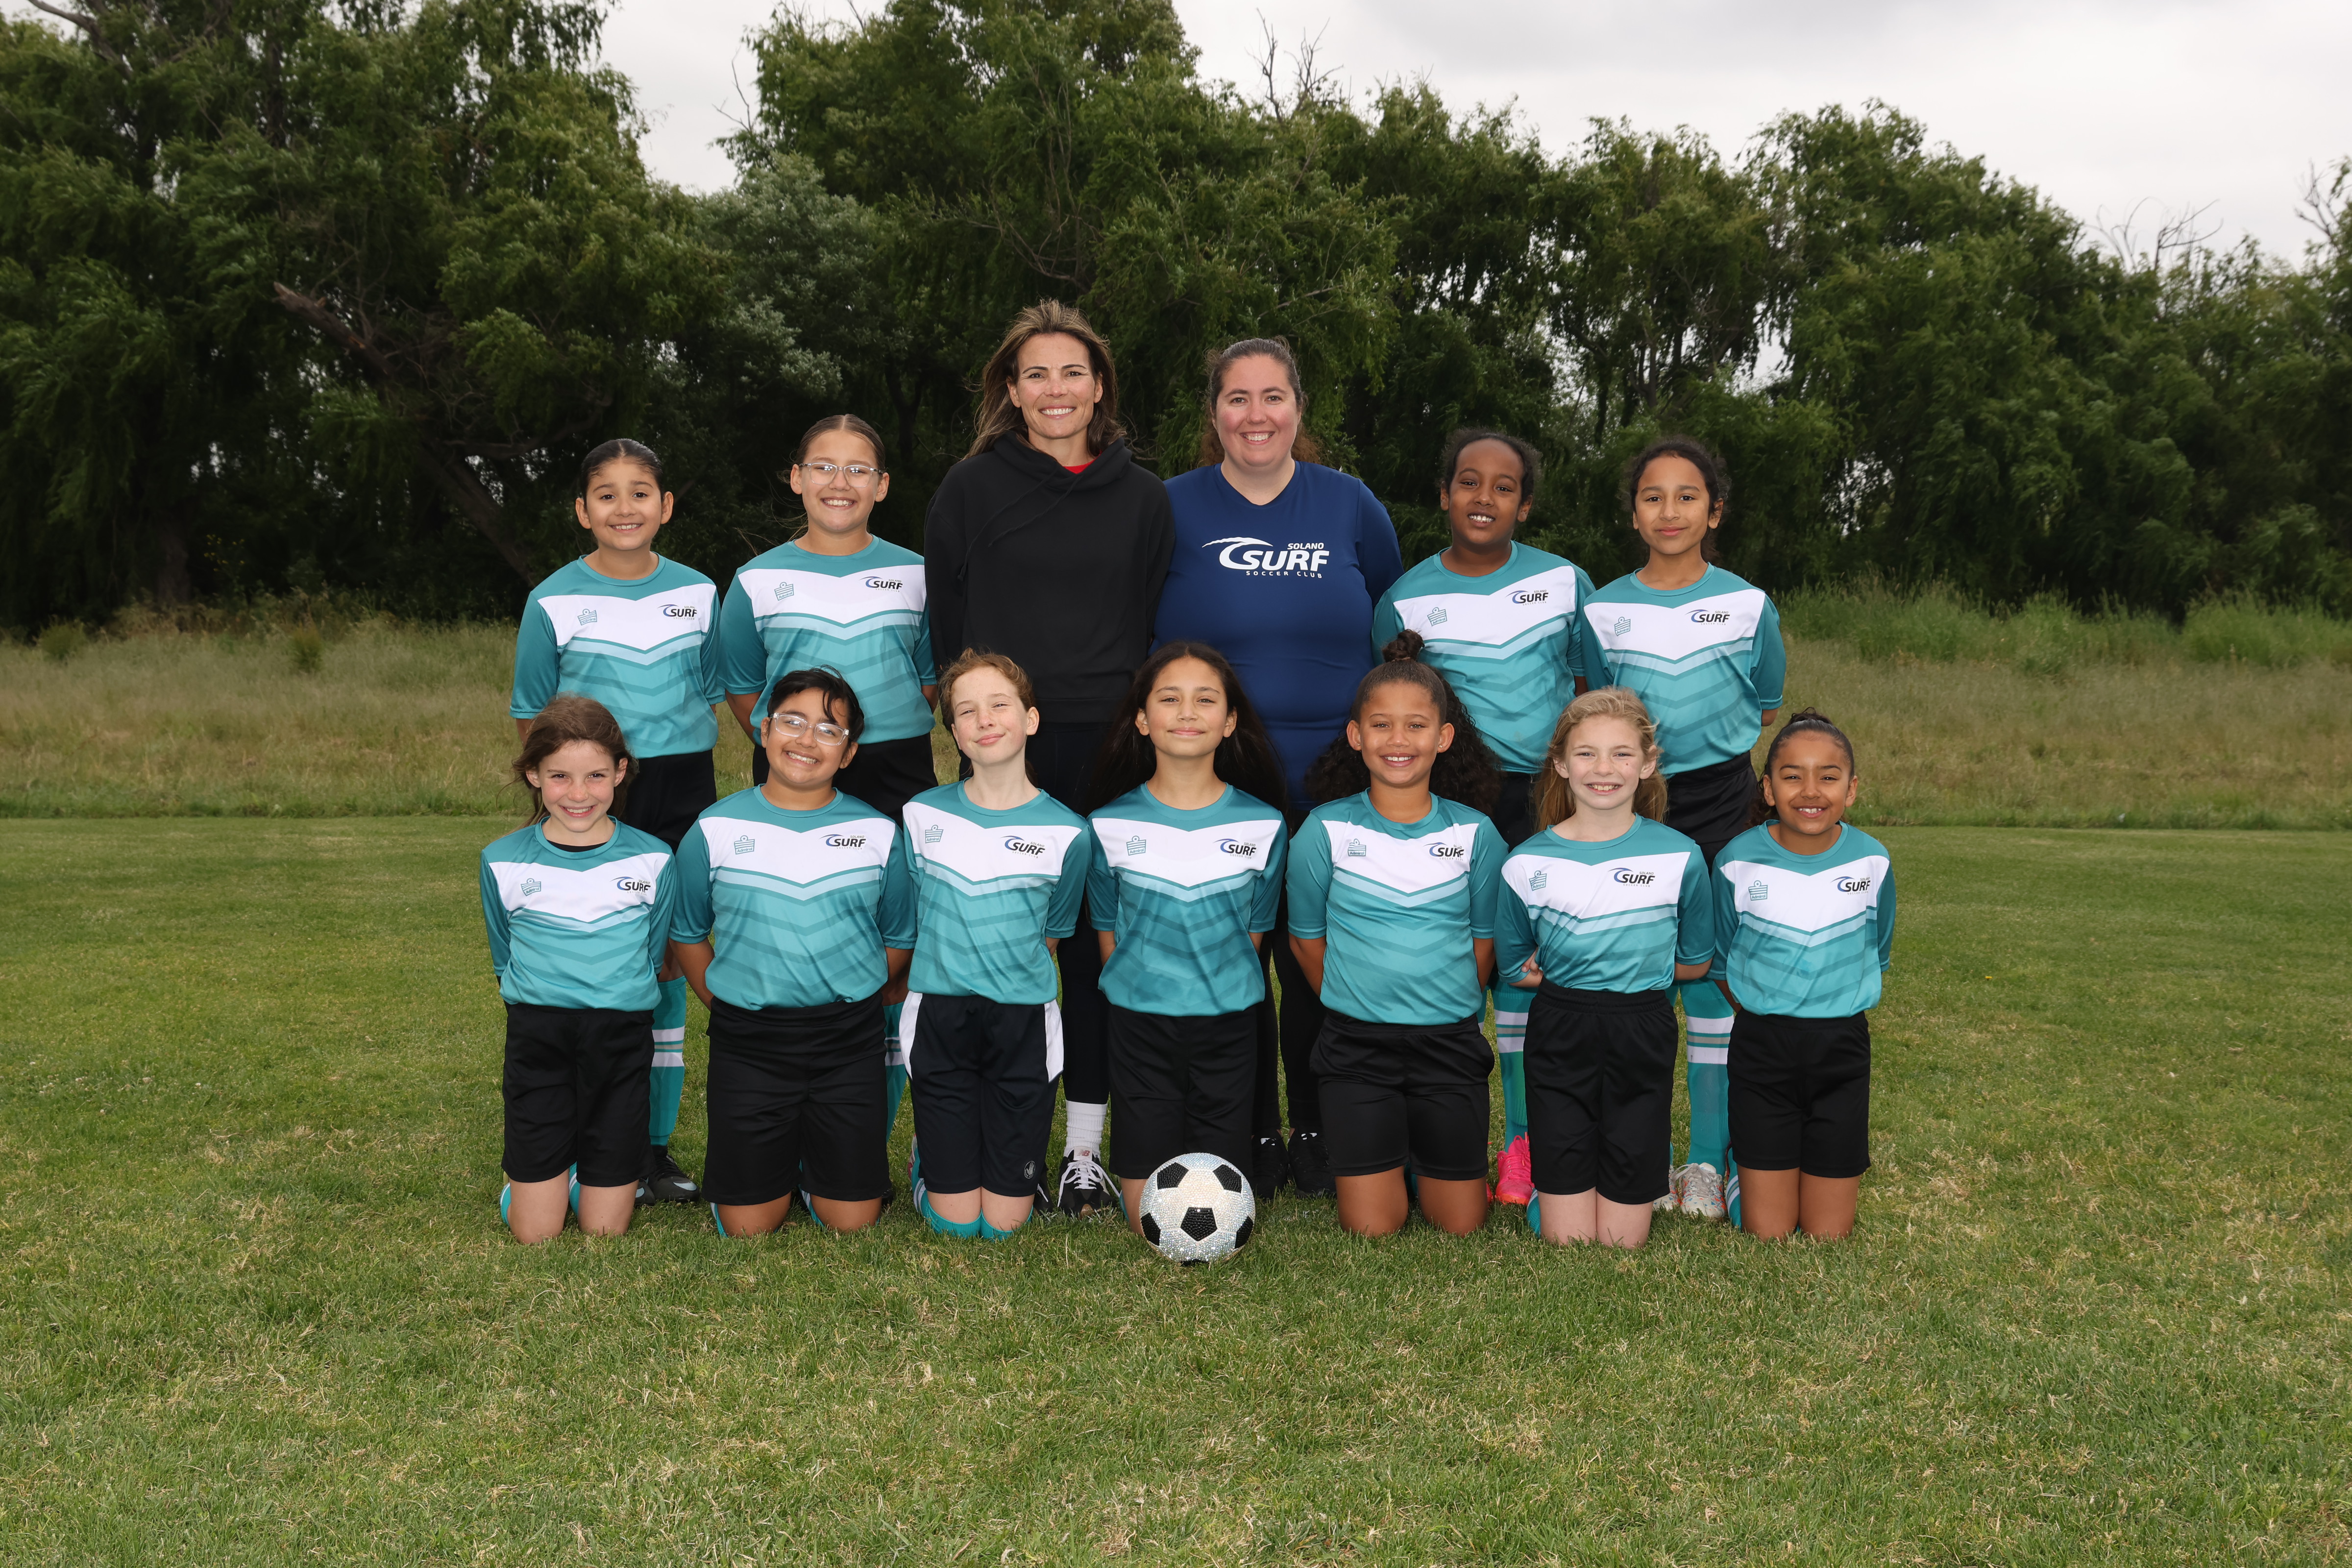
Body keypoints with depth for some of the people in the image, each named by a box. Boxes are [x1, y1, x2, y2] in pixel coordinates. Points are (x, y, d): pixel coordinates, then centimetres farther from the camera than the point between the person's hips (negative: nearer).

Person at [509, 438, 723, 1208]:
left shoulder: (698, 592, 7)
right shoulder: (555, 601, -1)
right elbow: (531, 717, 4)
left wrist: (688, 765, 7)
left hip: (683, 794, 3)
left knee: (668, 966, 7)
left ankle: (658, 1146, 18)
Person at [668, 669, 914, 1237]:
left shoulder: (879, 833, 1)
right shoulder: (716, 829, 0)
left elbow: (900, 938, 12)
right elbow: (686, 934, 10)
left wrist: (852, 1000, 9)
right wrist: (727, 1005, 5)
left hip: (849, 1042, 1)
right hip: (748, 1041, 0)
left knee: (852, 1222, 2)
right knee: (748, 1227, 2)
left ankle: (814, 1156, 32)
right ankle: (773, 1153, 32)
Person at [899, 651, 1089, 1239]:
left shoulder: (1064, 831, -3)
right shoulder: (923, 815, 0)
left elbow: (1052, 933, 10)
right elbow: (907, 921, 10)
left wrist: (1009, 983, 6)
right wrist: (950, 974, 6)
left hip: (1023, 1020, 0)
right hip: (938, 1015, 0)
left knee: (1004, 1222, 2)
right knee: (955, 1222, 0)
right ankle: (931, 1151, 31)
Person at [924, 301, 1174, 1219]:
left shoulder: (1141, 496, 11)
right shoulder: (973, 487, 5)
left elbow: (1158, 625, 12)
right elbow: (947, 622, 6)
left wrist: (1136, 717, 4)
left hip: (1110, 749, 2)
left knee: (1098, 940, 3)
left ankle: (1084, 1147, 12)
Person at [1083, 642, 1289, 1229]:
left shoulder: (1262, 825, -2)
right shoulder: (1111, 825, -3)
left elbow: (1254, 929, 8)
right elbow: (1109, 930, 7)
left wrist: (1219, 994, 6)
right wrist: (1145, 990, 4)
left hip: (1228, 1025, 0)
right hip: (1140, 1023, 0)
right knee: (1150, 1224, 0)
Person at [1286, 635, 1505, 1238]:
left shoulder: (1475, 834, -1)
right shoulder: (1325, 831, -5)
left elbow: (1483, 939, 9)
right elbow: (1308, 938, 6)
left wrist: (1450, 1017, 7)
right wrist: (1356, 1007, 8)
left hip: (1450, 1041, 1)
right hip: (1357, 1045, -1)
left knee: (1461, 1226, 4)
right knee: (1371, 1229, -3)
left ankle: (1428, 1155, 33)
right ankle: (1382, 1153, 27)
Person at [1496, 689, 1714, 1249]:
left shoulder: (1680, 857, -5)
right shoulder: (1528, 863, -5)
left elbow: (1694, 963, 9)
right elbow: (1515, 969, 5)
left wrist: (1637, 969, -1)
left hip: (1642, 1039, 0)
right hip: (1559, 1039, 0)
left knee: (1623, 1241, 5)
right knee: (1567, 1241, 0)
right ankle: (1550, 1187, 31)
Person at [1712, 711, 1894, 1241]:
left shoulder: (1871, 862, -7)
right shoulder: (1739, 862, -11)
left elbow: (1876, 956, 9)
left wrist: (1835, 1013, 8)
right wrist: (1767, 1021, 7)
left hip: (1842, 1048, 1)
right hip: (1761, 1045, -1)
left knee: (1829, 1238, 6)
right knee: (1766, 1237, 3)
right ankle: (1753, 1175, 31)